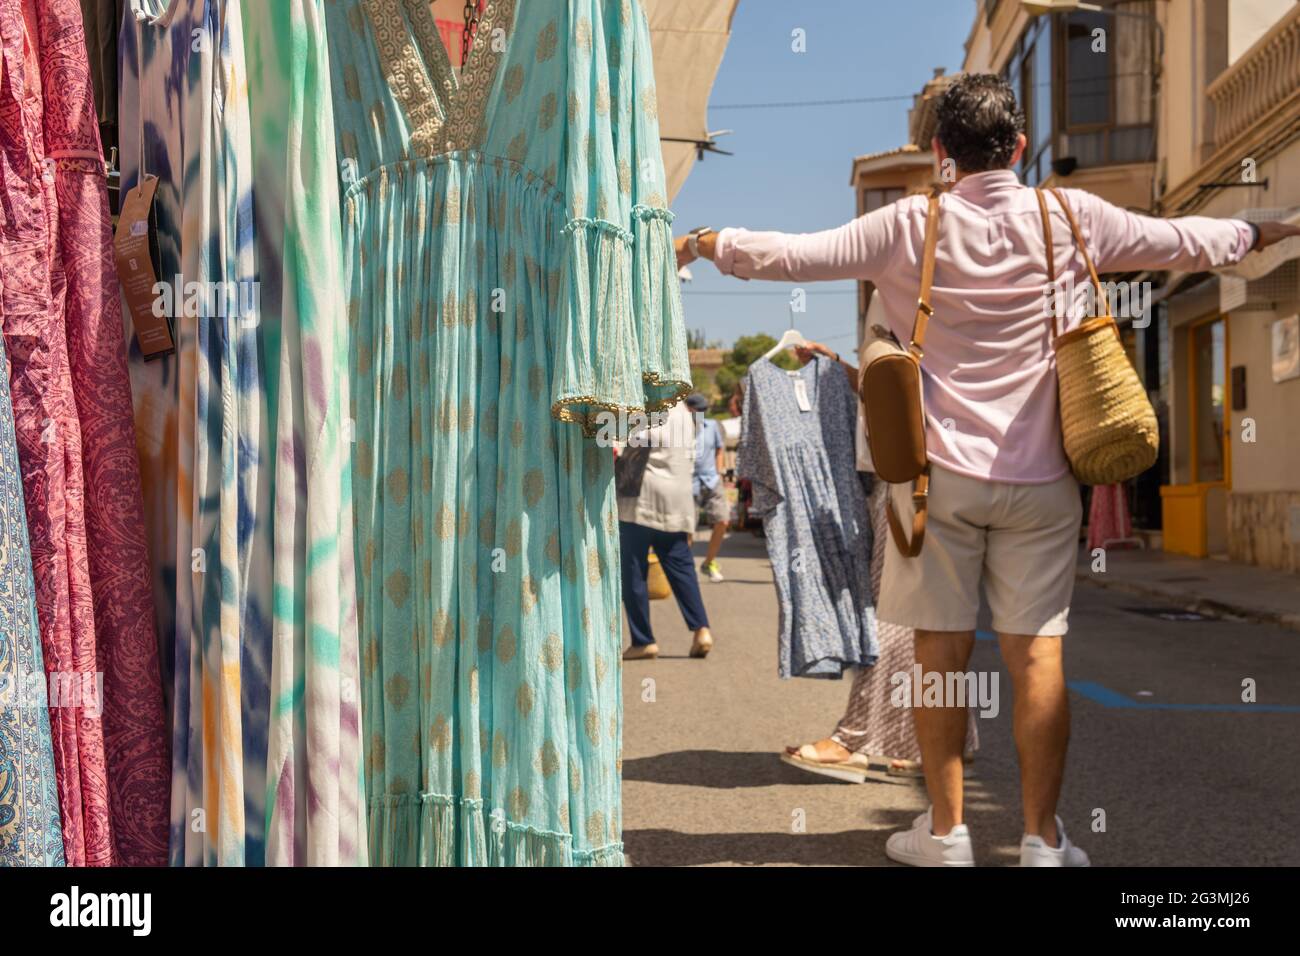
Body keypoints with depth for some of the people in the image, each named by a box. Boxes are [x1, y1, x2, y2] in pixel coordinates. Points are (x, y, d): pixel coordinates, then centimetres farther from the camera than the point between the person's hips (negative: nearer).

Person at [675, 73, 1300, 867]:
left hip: (941, 472, -1)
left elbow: (797, 255, -4)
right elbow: (1182, 242, 12)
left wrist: (712, 244, 11)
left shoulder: (912, 226, -4)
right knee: (1038, 654, 3)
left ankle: (946, 831, 12)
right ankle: (1044, 838, 9)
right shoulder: (1072, 218, 0)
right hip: (1038, 477, 1)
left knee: (943, 651, 6)